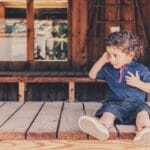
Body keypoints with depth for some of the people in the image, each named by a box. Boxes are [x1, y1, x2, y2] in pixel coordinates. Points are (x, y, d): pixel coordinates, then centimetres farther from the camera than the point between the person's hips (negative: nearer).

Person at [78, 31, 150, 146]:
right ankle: (101, 126, -66)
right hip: (115, 103, 2)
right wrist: (101, 61, 8)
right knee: (108, 111, -32)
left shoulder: (141, 69, 5)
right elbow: (92, 75, 21)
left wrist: (138, 83, -11)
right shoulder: (108, 69, 15)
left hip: (136, 103, -1)